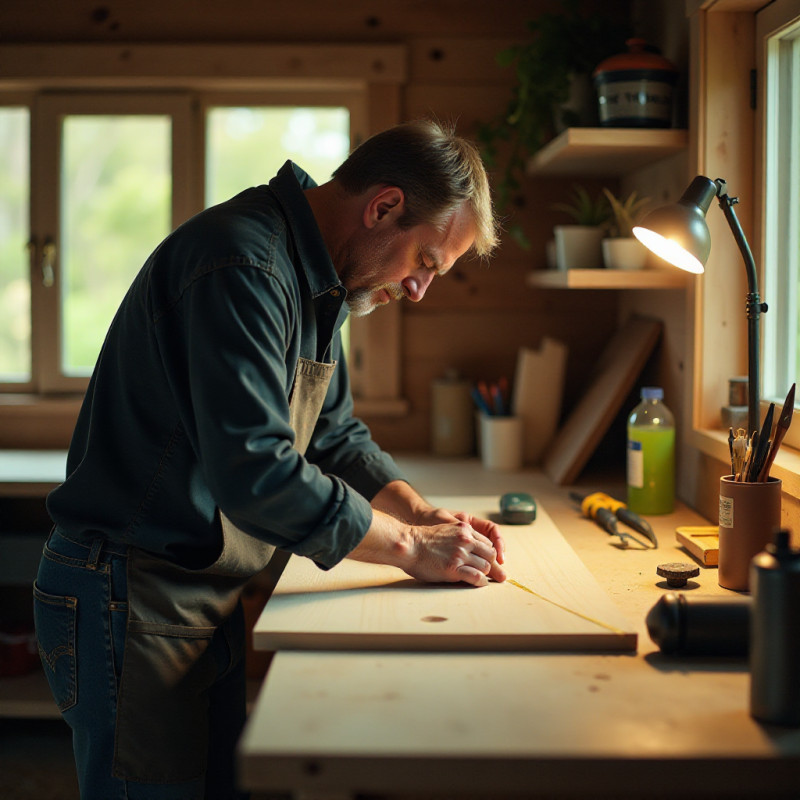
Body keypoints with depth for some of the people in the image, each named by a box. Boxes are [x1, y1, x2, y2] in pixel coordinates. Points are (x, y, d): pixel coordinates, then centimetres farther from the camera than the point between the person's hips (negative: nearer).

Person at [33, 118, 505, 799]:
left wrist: (424, 513, 1)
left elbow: (333, 434, 16)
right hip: (132, 607, -10)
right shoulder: (243, 264, -24)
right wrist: (409, 546, -20)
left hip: (212, 601, 10)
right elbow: (255, 474, -31)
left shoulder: (318, 279, 10)